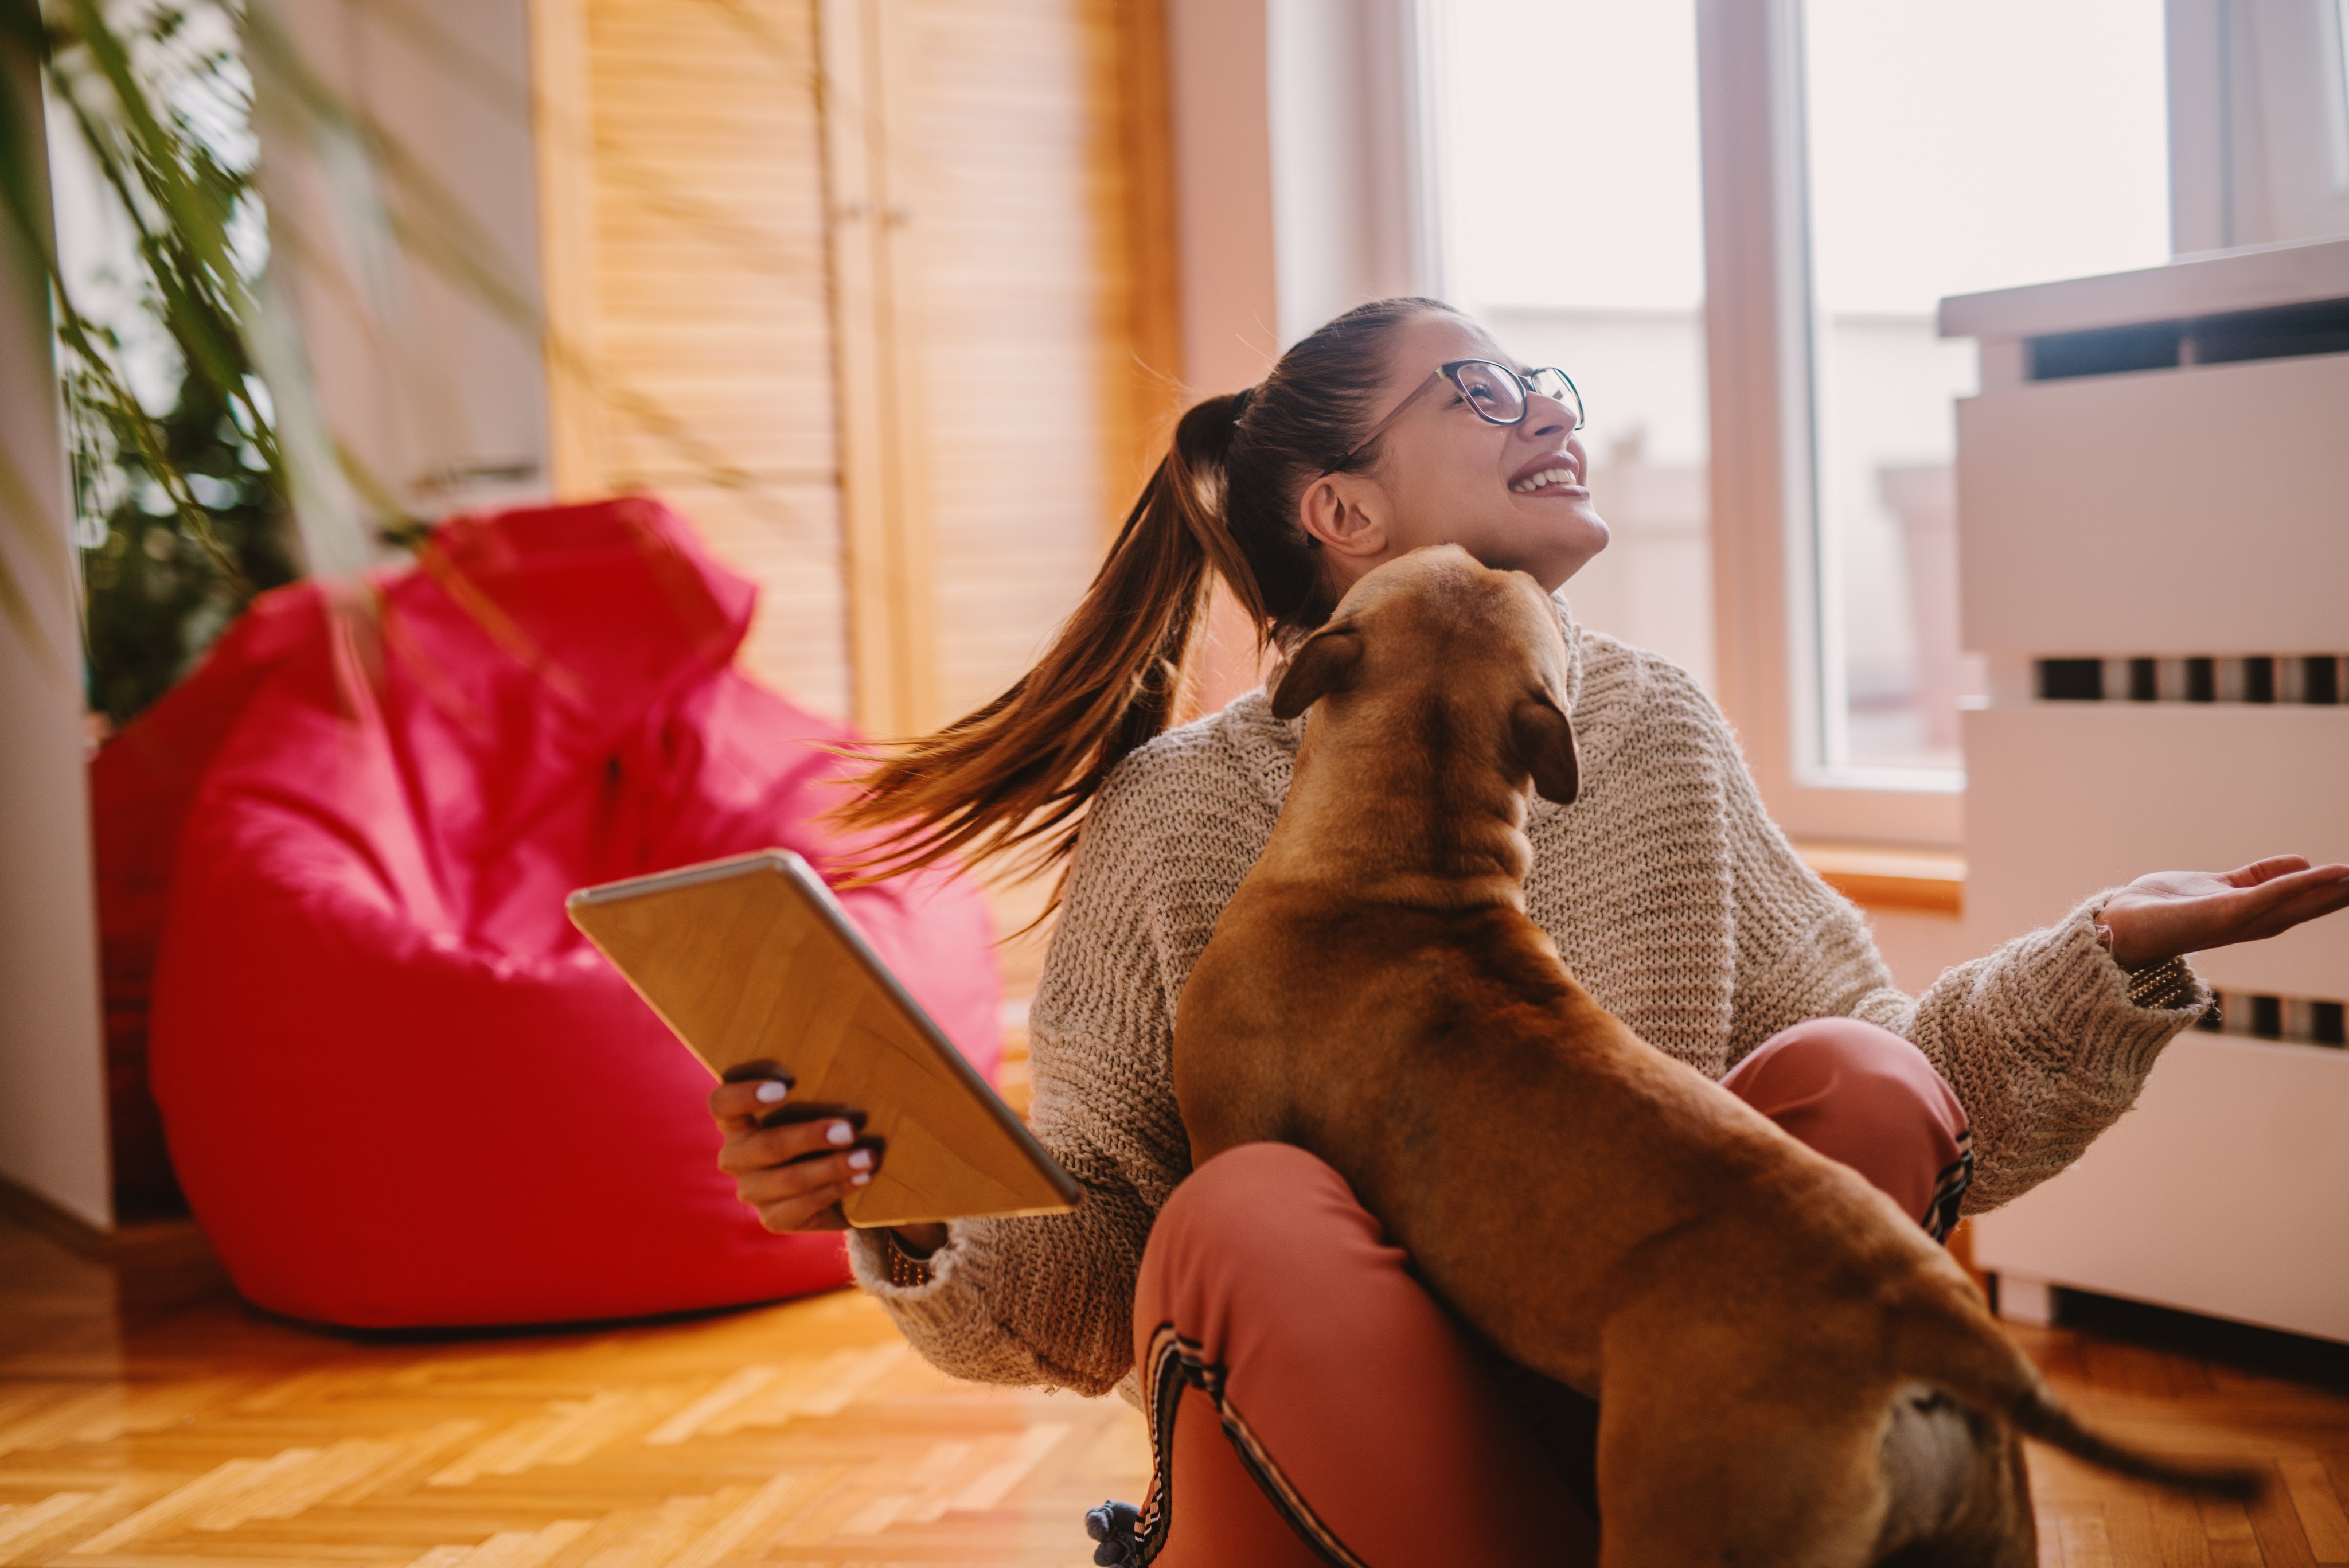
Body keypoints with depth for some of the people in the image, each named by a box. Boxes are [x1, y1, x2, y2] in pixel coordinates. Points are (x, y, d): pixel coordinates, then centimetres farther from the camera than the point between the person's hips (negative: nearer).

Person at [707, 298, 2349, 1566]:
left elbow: (1893, 1139, 3)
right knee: (1249, 1219, -34)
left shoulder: (1655, 736, 2)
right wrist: (915, 1221, -27)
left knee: (1850, 1087, -21)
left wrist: (2110, 955, -11)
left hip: (1663, 1421, 3)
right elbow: (1087, 1293, -7)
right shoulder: (1187, 814, -7)